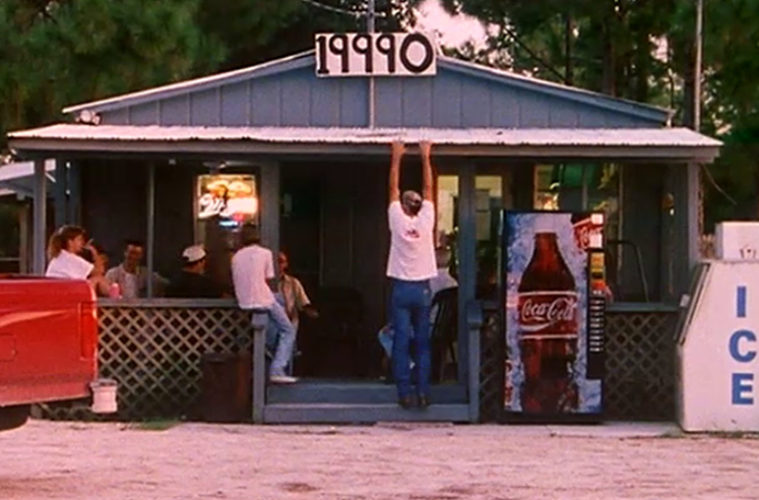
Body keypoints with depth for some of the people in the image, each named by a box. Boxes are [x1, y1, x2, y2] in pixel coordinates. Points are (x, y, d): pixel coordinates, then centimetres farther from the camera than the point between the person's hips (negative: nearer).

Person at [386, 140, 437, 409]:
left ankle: (405, 393, -6)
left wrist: (396, 158, 12)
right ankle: (423, 393, 0)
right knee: (423, 343, 5)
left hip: (401, 288, -2)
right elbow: (428, 188, 6)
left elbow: (393, 188, 4)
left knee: (401, 343, -2)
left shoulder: (398, 221, -6)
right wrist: (426, 158, 13)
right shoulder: (426, 221, -3)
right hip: (422, 288, 2)